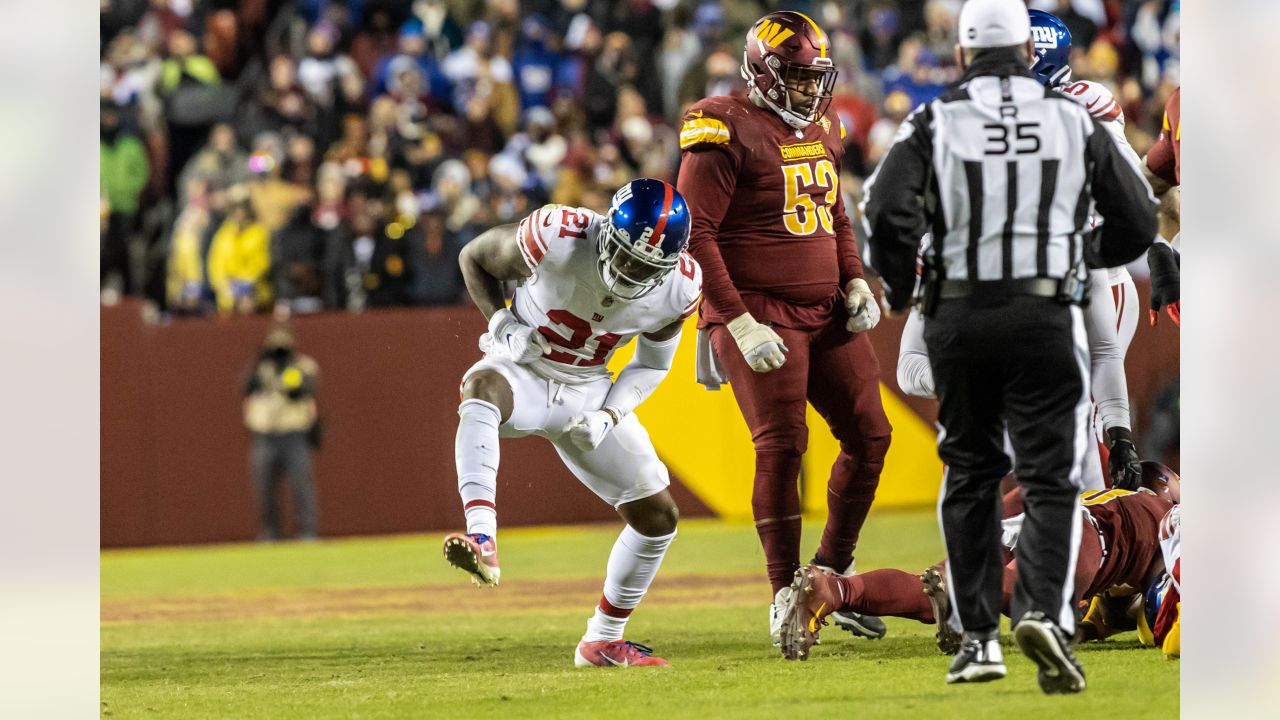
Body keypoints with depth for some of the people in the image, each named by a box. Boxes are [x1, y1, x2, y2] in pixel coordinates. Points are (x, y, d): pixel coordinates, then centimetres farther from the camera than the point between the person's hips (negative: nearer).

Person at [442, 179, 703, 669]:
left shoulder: (678, 288, -15)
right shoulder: (555, 238, -28)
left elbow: (652, 363, 3)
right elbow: (474, 257, -8)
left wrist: (609, 416, -14)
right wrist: (501, 323, -23)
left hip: (588, 392, 4)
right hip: (521, 370, -4)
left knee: (658, 517, 1)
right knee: (483, 391, -41)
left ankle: (602, 642, 22)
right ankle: (482, 543, -57)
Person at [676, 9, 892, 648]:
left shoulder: (822, 129, 13)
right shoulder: (728, 135, -12)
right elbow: (695, 235, -16)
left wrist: (855, 283, 10)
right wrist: (739, 323, -19)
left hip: (824, 310, 8)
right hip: (758, 312, -8)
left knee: (869, 433, 4)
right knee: (782, 444, -14)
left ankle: (833, 573, 19)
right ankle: (784, 595, -6)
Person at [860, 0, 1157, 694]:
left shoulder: (935, 122, 0)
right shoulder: (1074, 121, 5)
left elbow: (888, 210, -13)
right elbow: (1138, 220, 8)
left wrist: (900, 288, 4)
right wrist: (1092, 254, 29)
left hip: (959, 319, 1)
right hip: (1046, 318, -1)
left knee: (970, 477, 14)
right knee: (1050, 479, 0)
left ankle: (977, 637, 12)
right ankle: (1044, 611, -23)